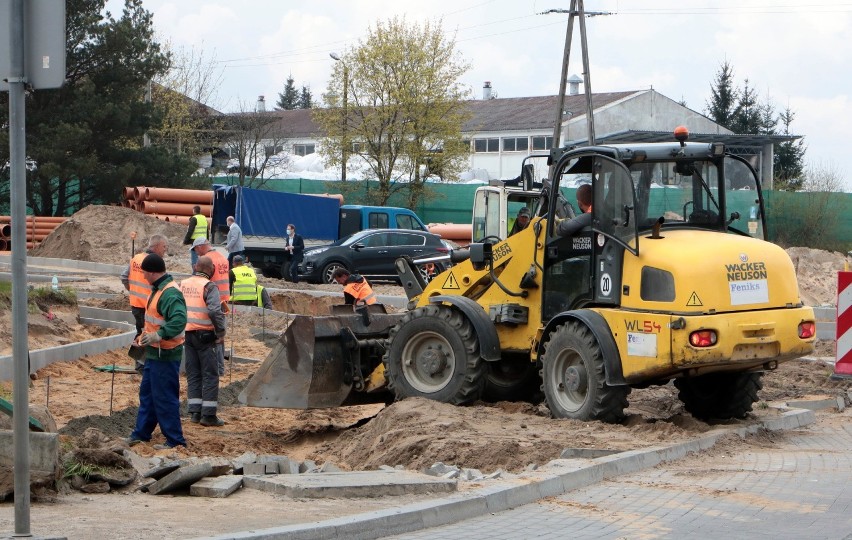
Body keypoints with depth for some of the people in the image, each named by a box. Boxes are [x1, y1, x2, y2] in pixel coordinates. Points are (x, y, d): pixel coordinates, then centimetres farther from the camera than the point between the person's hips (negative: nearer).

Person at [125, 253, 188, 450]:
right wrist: (146, 335, 22)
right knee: (147, 393, 19)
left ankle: (175, 440, 4)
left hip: (165, 355, -11)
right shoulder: (158, 289, 12)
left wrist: (159, 335, -40)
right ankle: (141, 433, 31)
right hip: (154, 353, 11)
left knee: (165, 398, -4)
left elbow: (179, 320, -35)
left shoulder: (171, 294, -22)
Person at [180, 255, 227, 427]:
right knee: (210, 375, 2)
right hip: (205, 335, -6)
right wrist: (221, 332, -13)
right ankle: (208, 414, 0)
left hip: (187, 334, 6)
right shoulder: (209, 287, -13)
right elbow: (215, 311, -23)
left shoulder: (183, 284, 6)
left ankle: (195, 412, 13)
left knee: (193, 374, 13)